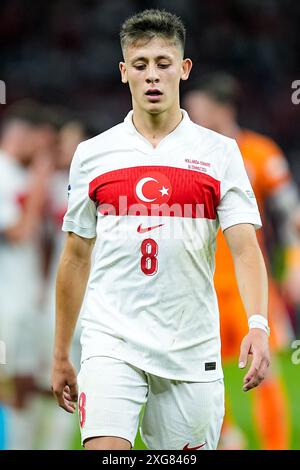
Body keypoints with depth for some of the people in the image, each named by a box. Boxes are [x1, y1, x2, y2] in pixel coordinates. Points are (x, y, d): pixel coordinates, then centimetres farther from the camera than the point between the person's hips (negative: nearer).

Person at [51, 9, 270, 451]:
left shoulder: (220, 153, 3)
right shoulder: (92, 154, 7)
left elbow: (245, 248, -5)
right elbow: (76, 257, 14)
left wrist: (258, 326, -21)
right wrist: (61, 355, 14)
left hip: (191, 349, 0)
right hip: (111, 343, 0)